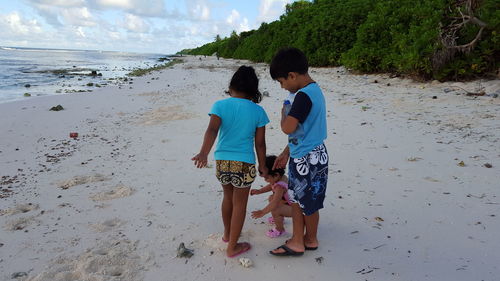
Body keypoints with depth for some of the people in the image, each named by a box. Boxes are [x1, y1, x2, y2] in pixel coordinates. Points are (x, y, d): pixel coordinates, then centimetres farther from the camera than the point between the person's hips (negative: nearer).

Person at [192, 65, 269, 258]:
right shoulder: (258, 111, -4)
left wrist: (203, 153, -32)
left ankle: (227, 233, 46)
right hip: (244, 164, -2)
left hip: (222, 161, 3)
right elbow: (260, 143, -2)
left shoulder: (220, 106, -4)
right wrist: (262, 166, 10)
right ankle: (232, 247, 23)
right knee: (239, 204, 12)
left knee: (228, 197, 26)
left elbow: (212, 130, -21)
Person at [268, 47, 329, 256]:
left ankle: (311, 240, 29)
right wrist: (286, 152, 18)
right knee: (296, 198, 18)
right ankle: (297, 241, 30)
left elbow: (288, 128, -29)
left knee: (309, 202, 9)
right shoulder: (313, 90, 10)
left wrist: (284, 113, -7)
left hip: (308, 158, -10)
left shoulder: (304, 95, -23)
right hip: (302, 155, 10)